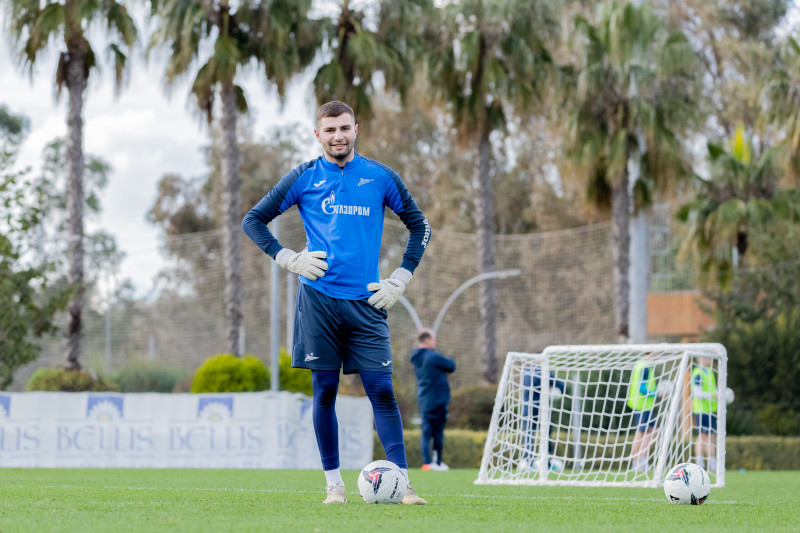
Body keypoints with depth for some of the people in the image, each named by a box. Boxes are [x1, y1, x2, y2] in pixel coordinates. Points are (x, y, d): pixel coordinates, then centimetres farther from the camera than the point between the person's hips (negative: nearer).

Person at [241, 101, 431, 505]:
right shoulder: (303, 178, 5)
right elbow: (253, 220, 11)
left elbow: (419, 226, 16)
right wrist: (289, 259, 0)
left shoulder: (380, 177, 7)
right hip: (319, 297, 0)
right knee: (324, 390, 0)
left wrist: (399, 280, 6)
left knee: (381, 390, -6)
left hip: (367, 301, 0)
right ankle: (334, 483, 8)